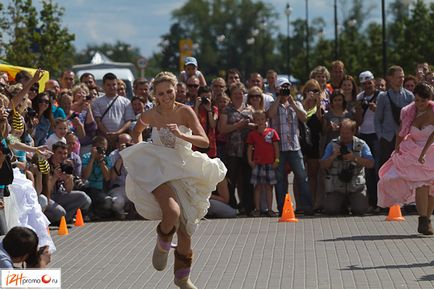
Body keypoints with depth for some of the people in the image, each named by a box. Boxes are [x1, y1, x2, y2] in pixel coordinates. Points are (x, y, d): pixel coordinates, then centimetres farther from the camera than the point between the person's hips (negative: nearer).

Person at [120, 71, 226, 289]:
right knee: (172, 212, -30)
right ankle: (162, 244, 4)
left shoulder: (185, 112, -9)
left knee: (186, 229, 8)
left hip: (184, 171, 2)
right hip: (159, 170, -2)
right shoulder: (150, 116, -5)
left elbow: (205, 141, -16)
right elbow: (137, 131, 19)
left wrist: (181, 135, -28)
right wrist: (139, 150, 6)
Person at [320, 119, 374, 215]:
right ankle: (343, 204, 18)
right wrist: (333, 157, -15)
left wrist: (355, 158, -17)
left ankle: (352, 202, 18)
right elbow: (323, 165, 3)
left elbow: (371, 164, -5)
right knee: (331, 210, -19)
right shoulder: (332, 144, 6)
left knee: (360, 209, -20)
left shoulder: (361, 145, 4)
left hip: (356, 186, -1)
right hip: (336, 186, 1)